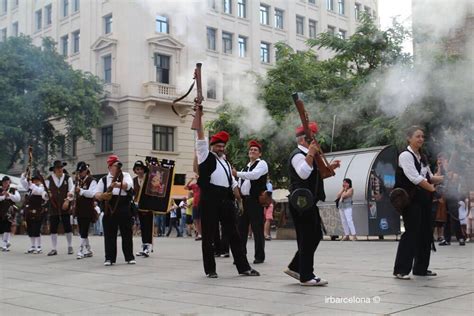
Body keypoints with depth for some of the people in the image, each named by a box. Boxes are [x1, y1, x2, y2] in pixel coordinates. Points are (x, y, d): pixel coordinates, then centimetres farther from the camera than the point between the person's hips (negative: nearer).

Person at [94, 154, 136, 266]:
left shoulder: (126, 175, 7)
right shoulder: (104, 179, 10)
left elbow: (128, 185, -15)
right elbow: (96, 194, 6)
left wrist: (117, 185, -34)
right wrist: (102, 196, -17)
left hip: (124, 210, -1)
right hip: (109, 210, 1)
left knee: (127, 234, 5)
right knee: (109, 235, 2)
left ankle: (130, 257, 14)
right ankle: (109, 258, 9)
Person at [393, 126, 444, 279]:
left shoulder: (422, 157, 15)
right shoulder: (405, 155, -12)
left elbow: (429, 177, 16)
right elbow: (415, 178, -20)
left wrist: (445, 178, 0)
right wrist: (433, 189, -18)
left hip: (424, 199, 9)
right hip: (411, 199, -9)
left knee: (425, 232, 10)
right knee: (412, 232, -11)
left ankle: (421, 268, 21)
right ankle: (401, 269, -5)